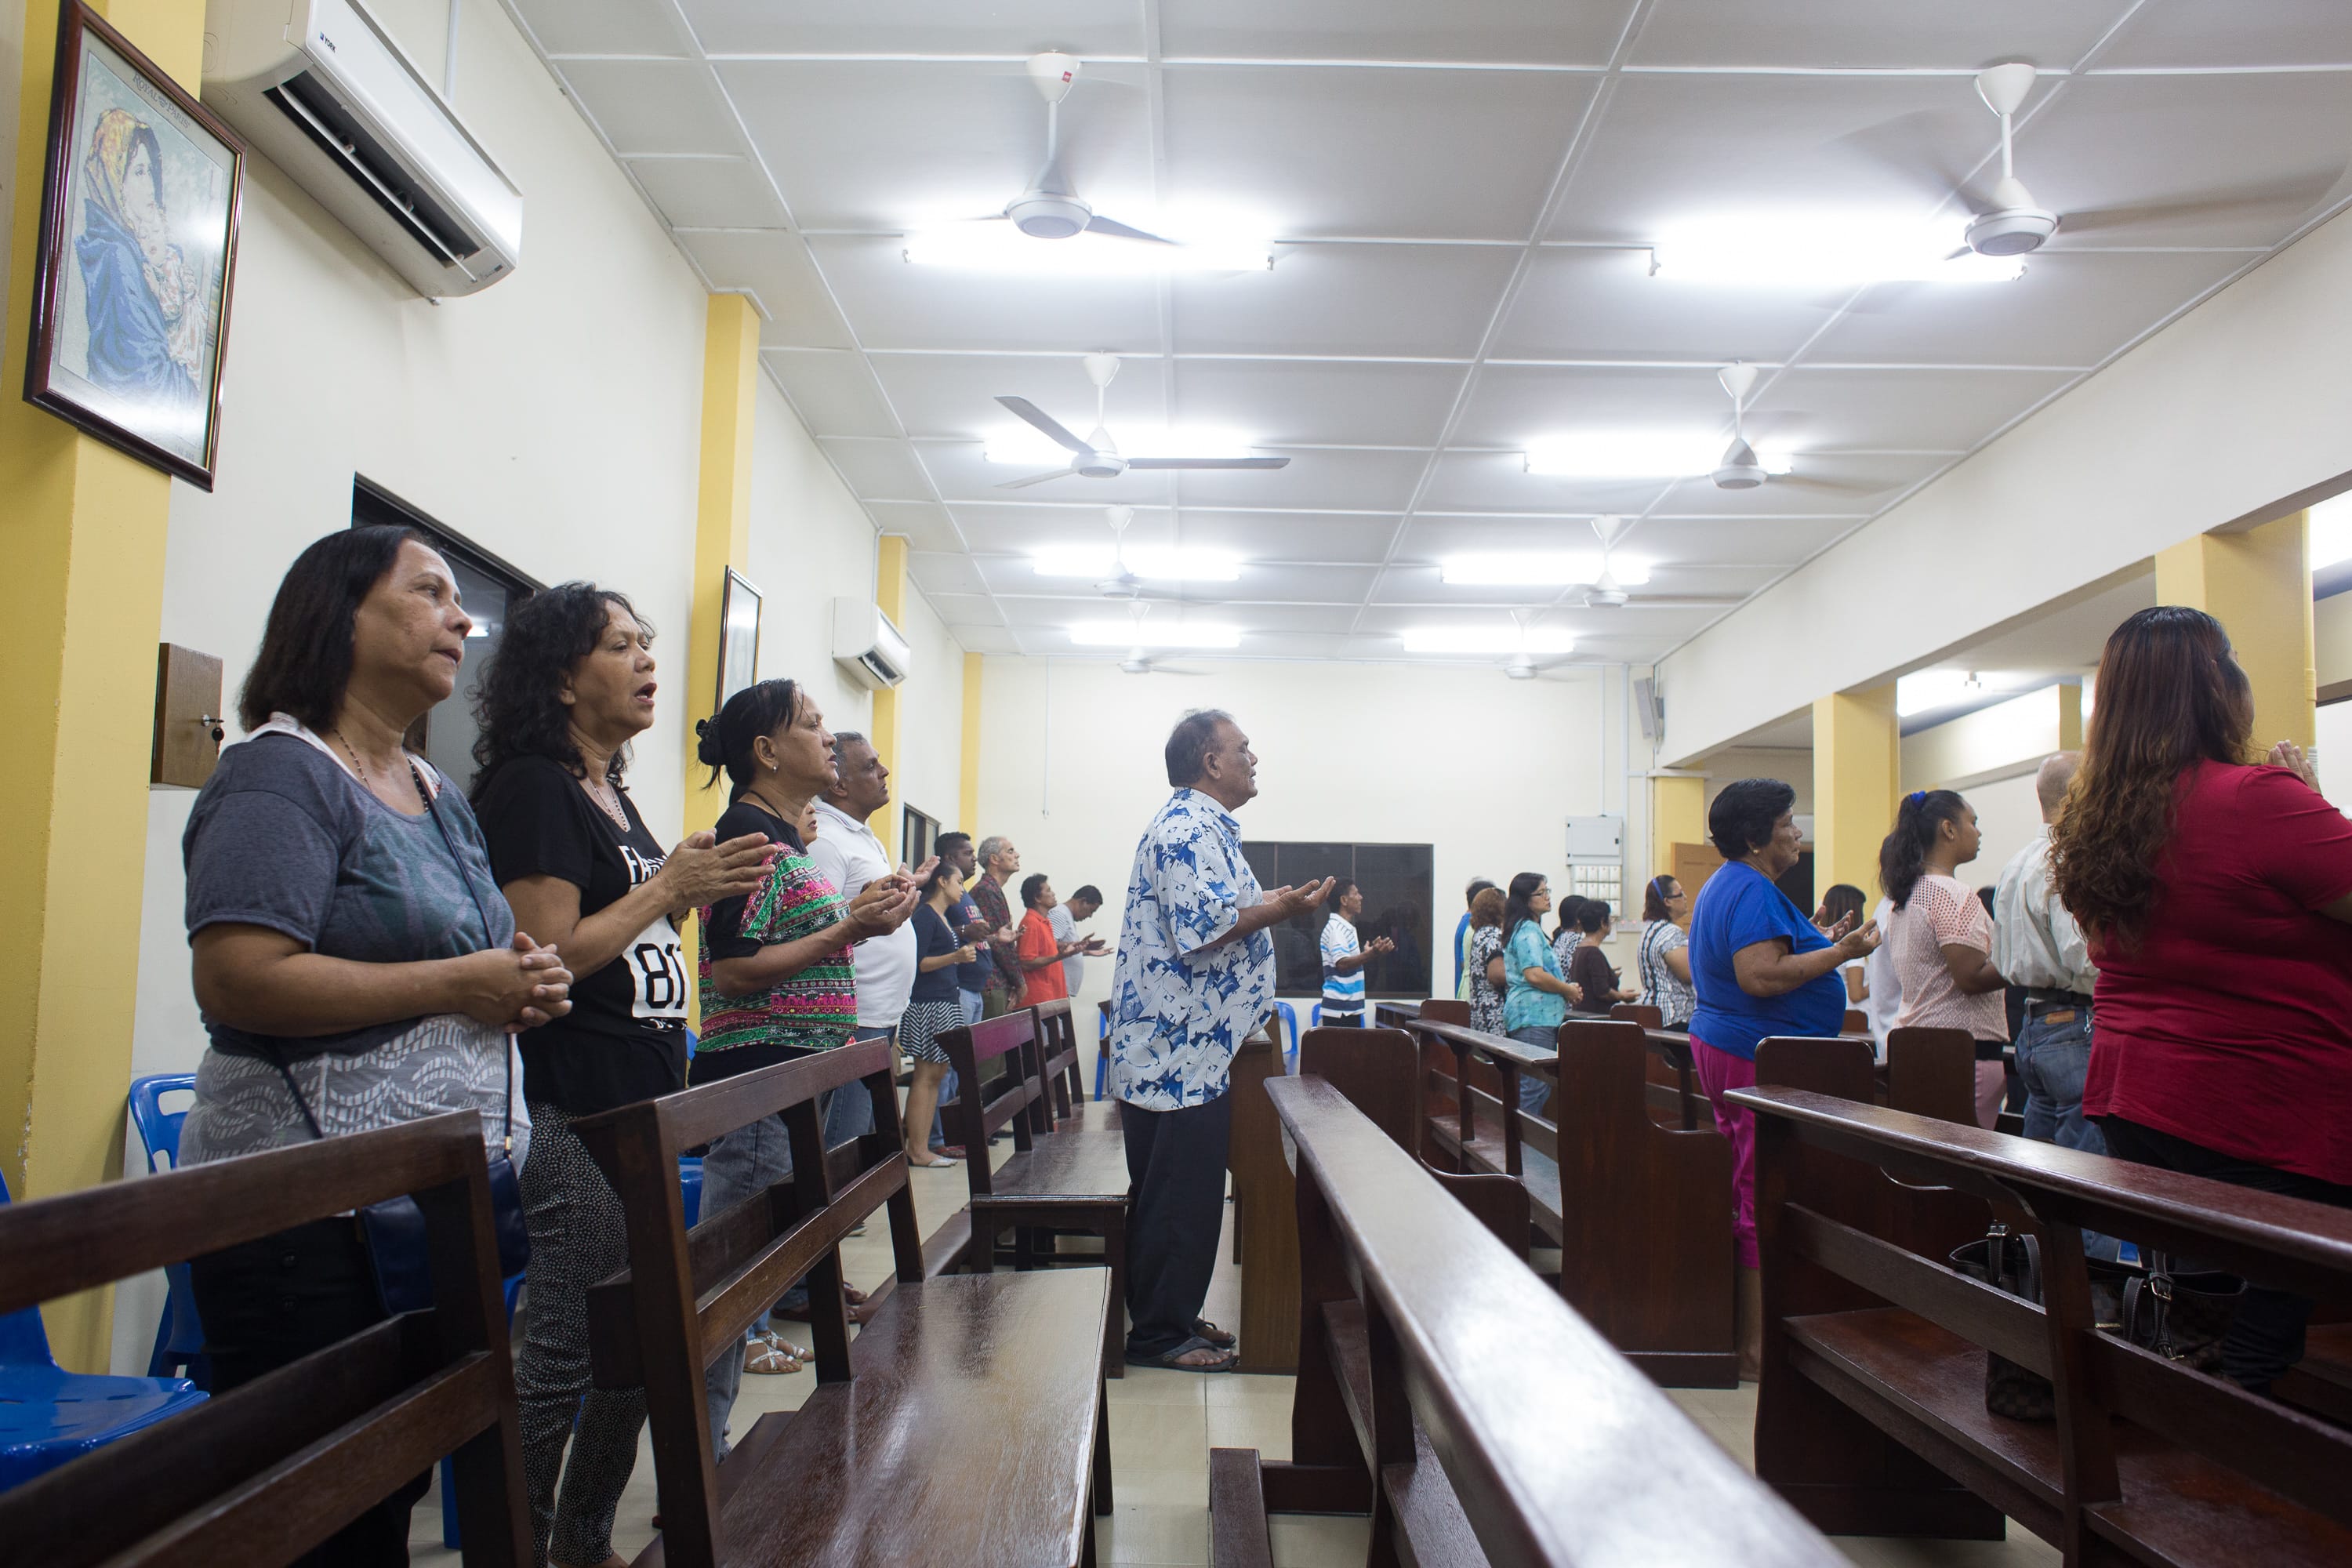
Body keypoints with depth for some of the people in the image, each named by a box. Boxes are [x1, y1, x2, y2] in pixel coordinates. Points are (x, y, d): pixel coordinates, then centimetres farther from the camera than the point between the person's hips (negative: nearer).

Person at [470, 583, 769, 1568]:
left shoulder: (611, 793, 15)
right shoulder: (533, 787, -13)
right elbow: (546, 955, -21)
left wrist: (694, 897, 8)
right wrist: (670, 885, -16)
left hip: (640, 1108, 10)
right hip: (576, 1117, -10)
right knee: (561, 1358, -2)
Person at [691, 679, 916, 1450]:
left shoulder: (780, 832, 17)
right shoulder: (749, 830, -13)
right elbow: (733, 970, -20)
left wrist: (856, 908, 12)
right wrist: (850, 929, -20)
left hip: (796, 1076, 10)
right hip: (757, 1075, -10)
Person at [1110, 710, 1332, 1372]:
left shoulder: (1200, 826, 19)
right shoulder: (1187, 827, -16)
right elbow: (1200, 930, -25)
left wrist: (1268, 905, 20)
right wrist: (1277, 911, -17)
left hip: (1189, 1051, 11)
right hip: (1181, 1052, -11)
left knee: (1186, 1191, 16)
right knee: (1180, 1196, -3)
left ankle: (1175, 1317, 26)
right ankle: (1159, 1334, 6)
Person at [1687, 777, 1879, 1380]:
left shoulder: (1725, 886, 18)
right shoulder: (1754, 890, -17)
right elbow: (1760, 976, -26)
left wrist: (1818, 944, 25)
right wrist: (1839, 953, -20)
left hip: (1720, 1044, 11)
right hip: (1759, 1057, -11)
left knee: (1743, 1193, 15)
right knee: (1764, 1200, -8)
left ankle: (1739, 1328, 22)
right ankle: (1757, 1347, -4)